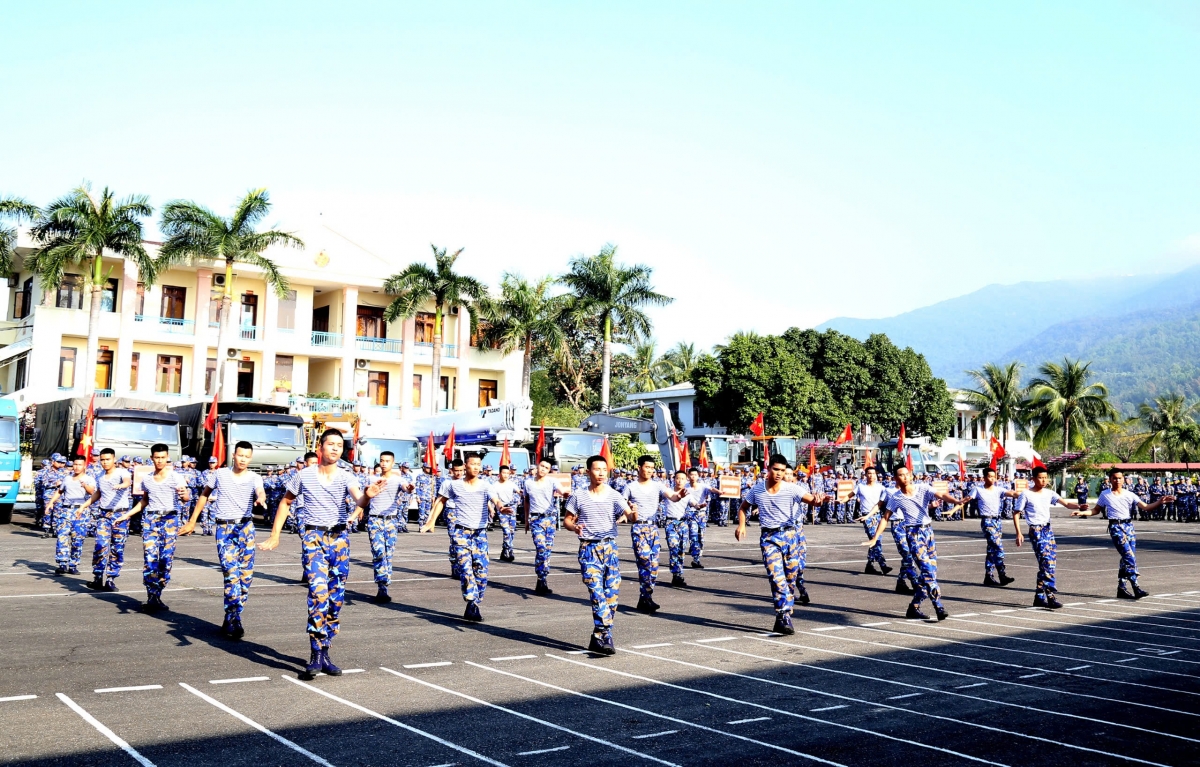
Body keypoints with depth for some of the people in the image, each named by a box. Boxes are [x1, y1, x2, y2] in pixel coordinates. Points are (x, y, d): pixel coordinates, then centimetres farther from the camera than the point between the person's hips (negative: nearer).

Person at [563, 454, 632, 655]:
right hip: (588, 548, -2)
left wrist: (634, 514, -34)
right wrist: (574, 527, -14)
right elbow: (567, 520, 8)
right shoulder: (578, 497, 2)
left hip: (610, 547, 2)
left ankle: (599, 638, 12)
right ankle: (605, 637, -12)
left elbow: (628, 514, -10)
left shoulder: (614, 496, 3)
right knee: (597, 592, -13)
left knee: (612, 593, 0)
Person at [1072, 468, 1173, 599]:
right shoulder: (1105, 495, 4)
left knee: (1127, 559, 4)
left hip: (1129, 526, 4)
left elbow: (1146, 507, 0)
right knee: (1129, 557, -15)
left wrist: (1159, 502, -16)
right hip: (1116, 527, -4)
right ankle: (1136, 588, -15)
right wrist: (1082, 512, -3)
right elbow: (1096, 511, 12)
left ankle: (1121, 588, 14)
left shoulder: (1130, 494, 7)